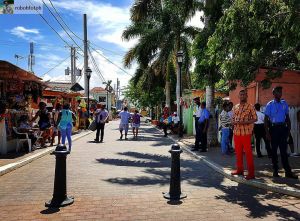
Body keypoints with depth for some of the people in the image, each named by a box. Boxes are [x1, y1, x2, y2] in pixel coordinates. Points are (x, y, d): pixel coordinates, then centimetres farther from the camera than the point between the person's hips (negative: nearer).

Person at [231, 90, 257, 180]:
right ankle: (239, 169, 25)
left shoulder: (250, 107, -2)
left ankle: (251, 173, 2)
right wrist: (234, 122, -6)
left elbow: (255, 118, -5)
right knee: (238, 152, 12)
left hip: (246, 133, -5)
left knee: (248, 152, -4)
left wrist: (245, 122, -18)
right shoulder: (235, 107, 13)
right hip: (236, 132, 5)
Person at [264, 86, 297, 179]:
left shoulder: (284, 103, 7)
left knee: (283, 150, 3)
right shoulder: (270, 104, -2)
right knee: (274, 149, 7)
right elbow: (266, 119, -3)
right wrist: (267, 132, -9)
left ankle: (288, 171, 6)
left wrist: (289, 129, 4)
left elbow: (287, 117, 11)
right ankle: (275, 170, 17)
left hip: (283, 128, 2)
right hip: (274, 128, -2)